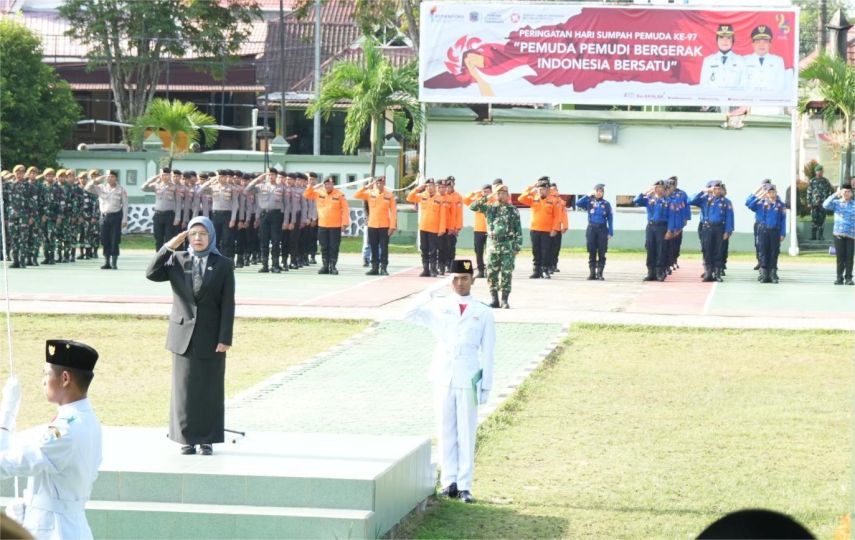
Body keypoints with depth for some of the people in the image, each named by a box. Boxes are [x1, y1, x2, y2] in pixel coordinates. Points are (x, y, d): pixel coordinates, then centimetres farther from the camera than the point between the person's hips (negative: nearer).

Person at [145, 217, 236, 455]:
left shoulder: (223, 265, 0)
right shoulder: (177, 261, 6)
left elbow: (228, 305, -3)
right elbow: (152, 274, -8)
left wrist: (225, 338, -9)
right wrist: (168, 247, -14)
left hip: (211, 337, -1)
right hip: (184, 336, 2)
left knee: (210, 390, 3)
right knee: (184, 389, 4)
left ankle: (207, 440, 11)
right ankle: (187, 439, 11)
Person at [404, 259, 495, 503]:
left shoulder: (483, 313, 4)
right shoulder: (439, 307, 7)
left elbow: (487, 352, 5)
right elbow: (409, 315, -5)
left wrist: (486, 386, 1)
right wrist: (431, 291, -11)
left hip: (468, 380, -1)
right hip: (443, 379, 1)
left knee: (466, 434, -1)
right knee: (446, 433, 4)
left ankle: (465, 485, 1)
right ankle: (449, 482, 9)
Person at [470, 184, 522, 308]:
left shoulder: (513, 210, 2)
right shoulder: (489, 208, 8)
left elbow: (518, 229, 1)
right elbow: (472, 207, 0)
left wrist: (517, 246, -6)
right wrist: (484, 198, -9)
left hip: (508, 245, -2)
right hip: (493, 244, 3)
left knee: (506, 273, -4)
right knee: (491, 272, 2)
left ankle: (504, 300, 1)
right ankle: (494, 299, 11)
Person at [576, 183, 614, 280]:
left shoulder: (606, 204, 6)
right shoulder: (589, 202, 6)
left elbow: (610, 219, 5)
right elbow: (578, 204, -10)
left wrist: (610, 232, -2)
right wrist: (588, 196, -7)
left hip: (602, 229, 0)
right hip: (591, 228, 0)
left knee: (601, 253, -2)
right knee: (592, 252, 2)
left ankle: (600, 273, 1)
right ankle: (592, 272, 5)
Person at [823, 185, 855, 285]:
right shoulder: (836, 203, 7)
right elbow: (825, 205, -10)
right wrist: (835, 195, -14)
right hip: (839, 234, 0)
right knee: (840, 257, 2)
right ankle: (839, 277, 8)